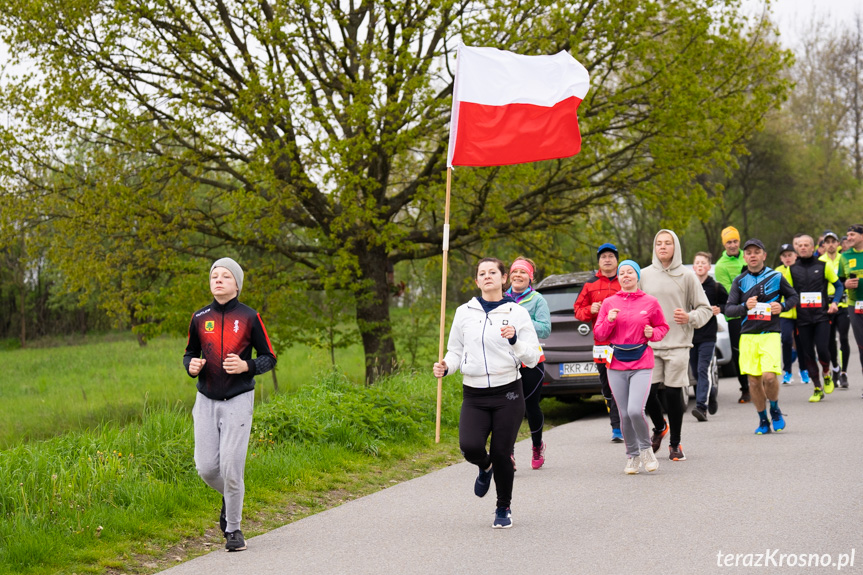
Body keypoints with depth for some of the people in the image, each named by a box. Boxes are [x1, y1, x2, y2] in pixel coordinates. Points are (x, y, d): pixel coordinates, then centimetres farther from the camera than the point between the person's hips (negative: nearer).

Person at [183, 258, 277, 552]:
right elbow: (190, 353, 19)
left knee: (231, 467, -8)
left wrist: (246, 366, -17)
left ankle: (233, 528, 9)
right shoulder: (200, 317, 6)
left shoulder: (249, 317, -3)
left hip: (238, 400, -3)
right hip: (206, 400, 3)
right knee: (206, 467, -1)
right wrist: (192, 365, -5)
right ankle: (230, 496, 33)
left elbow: (269, 357, 2)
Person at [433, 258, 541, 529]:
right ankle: (485, 467, 19)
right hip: (474, 396, 1)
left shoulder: (517, 313, 2)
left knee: (502, 454, -3)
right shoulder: (464, 312, 7)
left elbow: (532, 358, 0)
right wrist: (445, 367, -5)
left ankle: (504, 508, 23)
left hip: (508, 394, -1)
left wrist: (514, 340, -17)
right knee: (470, 446, -20)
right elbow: (455, 351, 16)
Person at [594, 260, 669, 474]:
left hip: (641, 364, -2)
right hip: (616, 365, 2)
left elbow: (663, 327, 14)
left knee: (635, 410, -18)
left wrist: (653, 333, -7)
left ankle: (646, 448, 7)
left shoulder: (650, 302, 3)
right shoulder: (609, 303, 7)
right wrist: (609, 321, -10)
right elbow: (599, 333, 9)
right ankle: (632, 456, 20)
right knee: (624, 414, 4)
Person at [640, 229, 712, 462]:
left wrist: (690, 317, -13)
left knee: (674, 393, -3)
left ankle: (675, 443, 12)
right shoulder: (644, 275, 9)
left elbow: (705, 309, 6)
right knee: (648, 391, -5)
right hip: (649, 344, 2)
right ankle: (659, 427, 25)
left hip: (677, 344, -2)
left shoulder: (687, 275, 3)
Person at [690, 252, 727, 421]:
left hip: (708, 336, -4)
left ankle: (701, 406, -20)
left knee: (703, 370, -15)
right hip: (690, 335, 4)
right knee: (695, 372, 11)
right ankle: (711, 392, 39)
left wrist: (719, 309, -9)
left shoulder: (715, 287, 1)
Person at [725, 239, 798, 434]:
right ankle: (763, 420, 17)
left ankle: (775, 410, 10)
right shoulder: (739, 281, 9)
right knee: (753, 381, 1)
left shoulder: (776, 277, 4)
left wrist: (782, 306, -5)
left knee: (769, 376, -17)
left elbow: (793, 296, 16)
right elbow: (728, 308, 4)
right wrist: (745, 306, -16)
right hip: (748, 336, 2)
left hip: (770, 334, -2)